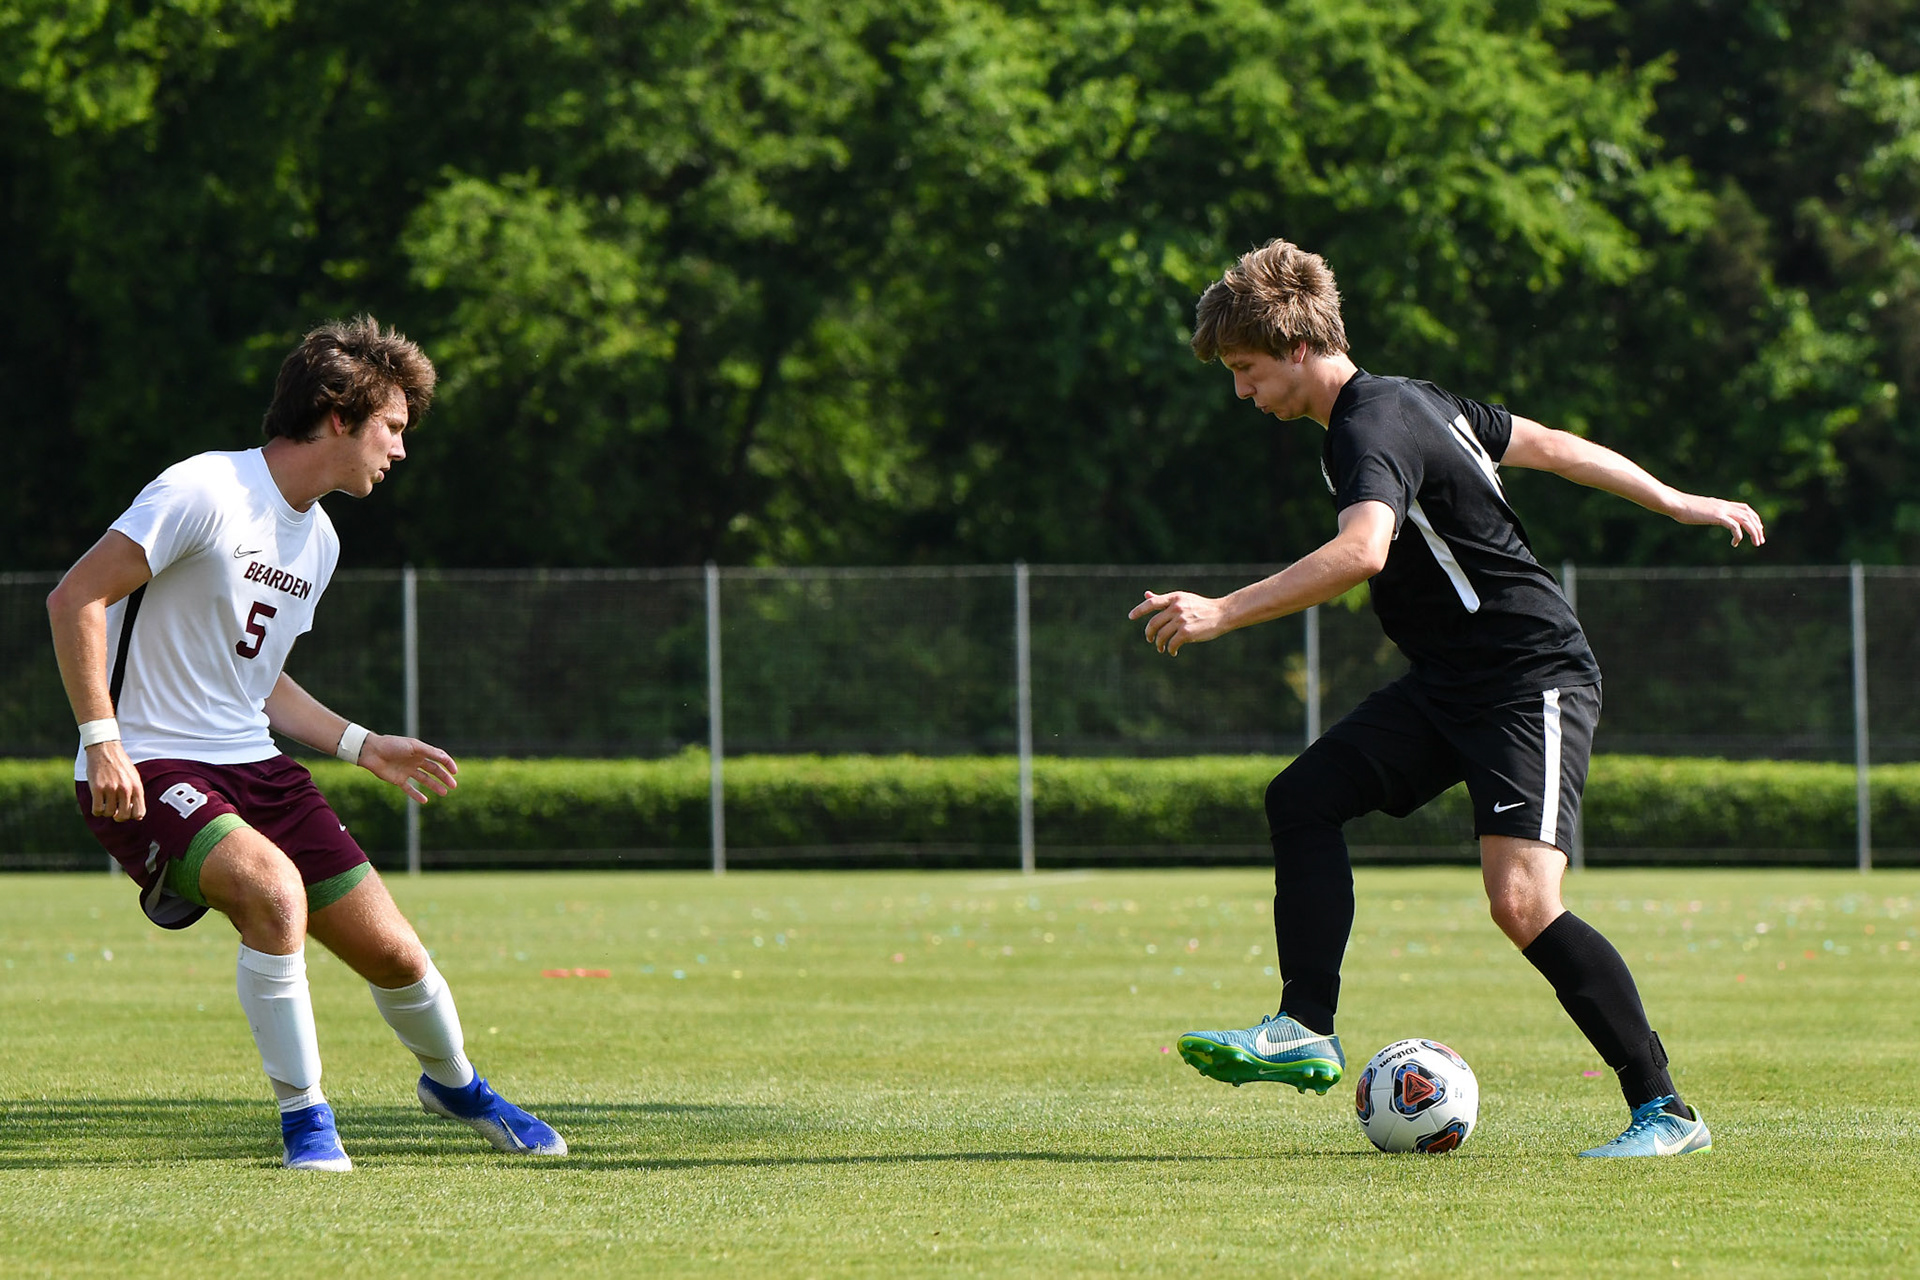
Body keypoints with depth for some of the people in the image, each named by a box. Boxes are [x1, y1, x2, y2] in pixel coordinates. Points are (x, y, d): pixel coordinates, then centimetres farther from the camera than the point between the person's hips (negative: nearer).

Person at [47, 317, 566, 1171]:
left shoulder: (318, 539, 12)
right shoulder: (206, 493, -16)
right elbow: (76, 598, -16)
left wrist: (364, 748, 14)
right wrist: (101, 740, -22)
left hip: (252, 768, 8)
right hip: (147, 771, -8)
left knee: (391, 950, 3)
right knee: (275, 888, -34)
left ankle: (453, 1083, 36)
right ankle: (302, 1116, -17)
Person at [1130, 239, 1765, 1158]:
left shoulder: (1372, 431, -19)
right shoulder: (1411, 400, 12)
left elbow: (1361, 552, -39)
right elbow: (1547, 444, 21)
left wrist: (1223, 614, -43)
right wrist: (1675, 503, 30)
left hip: (1532, 684, -11)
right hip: (1450, 685, 11)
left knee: (1521, 903, -20)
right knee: (1304, 799, 5)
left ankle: (1665, 1111, -14)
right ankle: (1305, 1033, 5)